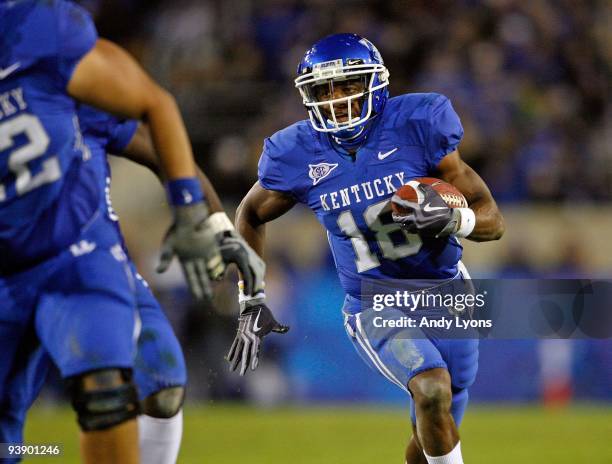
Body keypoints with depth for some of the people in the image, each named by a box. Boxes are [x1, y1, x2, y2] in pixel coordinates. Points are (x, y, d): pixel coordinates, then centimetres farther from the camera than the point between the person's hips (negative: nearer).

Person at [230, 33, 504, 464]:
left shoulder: (417, 126, -15)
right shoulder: (300, 154, -12)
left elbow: (493, 221, -9)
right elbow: (251, 216, 10)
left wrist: (450, 218, -30)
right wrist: (251, 301, 4)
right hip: (377, 310, -2)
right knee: (432, 393, -29)